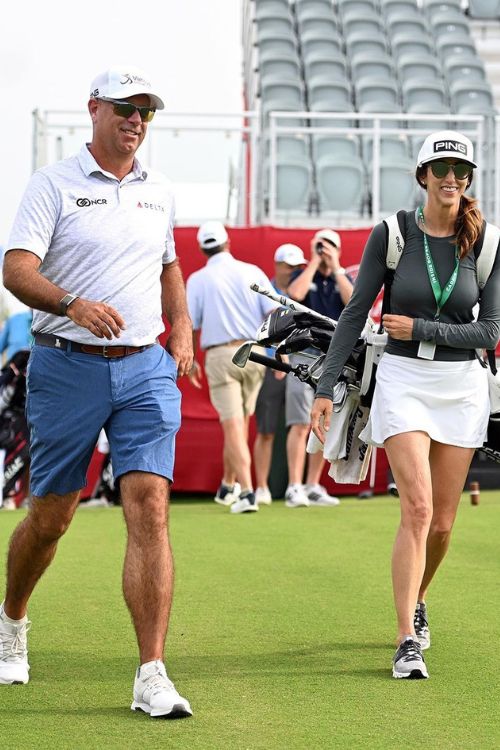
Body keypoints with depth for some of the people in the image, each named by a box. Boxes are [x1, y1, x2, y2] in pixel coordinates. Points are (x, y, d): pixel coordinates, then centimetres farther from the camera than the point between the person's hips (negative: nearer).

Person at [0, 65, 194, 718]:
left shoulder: (158, 192, 14)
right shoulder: (54, 184, -2)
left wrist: (181, 328, 14)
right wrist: (72, 305, -30)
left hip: (146, 370, 3)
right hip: (67, 367, -3)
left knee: (149, 508, -11)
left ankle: (152, 676, -14)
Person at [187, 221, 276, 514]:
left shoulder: (198, 279, -1)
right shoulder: (252, 272, 4)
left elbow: (188, 325, 0)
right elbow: (274, 314, -3)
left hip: (221, 357, -3)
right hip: (254, 354, 3)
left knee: (233, 425, -5)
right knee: (241, 421, 17)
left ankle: (247, 492, -16)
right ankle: (229, 486, 30)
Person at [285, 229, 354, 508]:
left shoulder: (344, 279, 13)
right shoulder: (303, 275, 6)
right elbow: (296, 293, -18)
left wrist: (335, 267, -8)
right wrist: (314, 262, -9)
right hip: (304, 355, -4)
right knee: (301, 424, -11)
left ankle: (313, 486, 14)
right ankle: (294, 488, -14)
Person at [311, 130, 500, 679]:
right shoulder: (390, 235, -4)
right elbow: (355, 314, -1)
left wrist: (419, 329, -12)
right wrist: (325, 387, -5)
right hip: (403, 381, -2)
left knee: (442, 521, 8)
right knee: (418, 507, -18)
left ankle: (416, 599, 38)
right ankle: (407, 641, -17)